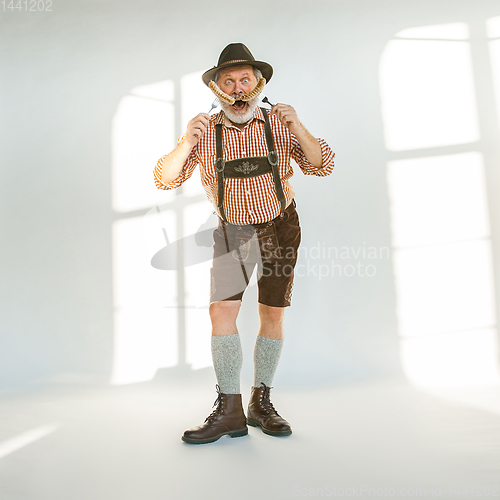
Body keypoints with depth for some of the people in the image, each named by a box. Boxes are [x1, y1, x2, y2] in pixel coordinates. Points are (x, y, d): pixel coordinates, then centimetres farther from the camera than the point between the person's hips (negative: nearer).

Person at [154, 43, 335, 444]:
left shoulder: (278, 123, -9)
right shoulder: (205, 133, -9)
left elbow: (322, 166, -14)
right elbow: (165, 180, -14)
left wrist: (298, 128, -28)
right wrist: (186, 143, -30)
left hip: (279, 225, 0)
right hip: (233, 230, 0)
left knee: (272, 314, 1)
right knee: (222, 309, -15)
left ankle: (261, 403, 16)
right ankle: (230, 410, -7)